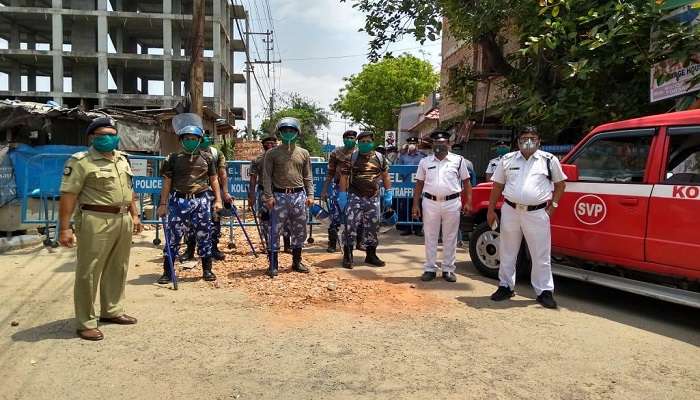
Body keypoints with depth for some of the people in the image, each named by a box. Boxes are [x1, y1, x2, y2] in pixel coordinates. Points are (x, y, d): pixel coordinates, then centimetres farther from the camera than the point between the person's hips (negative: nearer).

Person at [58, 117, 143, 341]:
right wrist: (64, 228, -17)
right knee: (89, 273, 0)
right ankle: (86, 323, 8)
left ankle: (112, 311, 31)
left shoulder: (121, 158, 15)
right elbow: (68, 196, -13)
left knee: (117, 269, 16)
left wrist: (134, 215, 19)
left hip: (122, 220, 8)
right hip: (96, 222, -8)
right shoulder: (80, 162, -8)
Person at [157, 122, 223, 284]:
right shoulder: (173, 159, 5)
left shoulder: (207, 157, 7)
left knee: (204, 236, 6)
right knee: (173, 237, 1)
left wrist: (218, 200, 5)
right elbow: (167, 183, 5)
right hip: (179, 201, 0)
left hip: (201, 201, 1)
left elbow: (214, 180, 11)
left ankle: (207, 270, 19)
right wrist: (163, 204, 1)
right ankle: (167, 272, 11)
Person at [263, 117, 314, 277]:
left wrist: (310, 195, 4)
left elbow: (308, 177, 12)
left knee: (299, 230, 8)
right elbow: (267, 176, -2)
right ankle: (273, 264, 8)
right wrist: (269, 196, -10)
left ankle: (297, 262, 22)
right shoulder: (272, 153, 2)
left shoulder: (304, 153, 11)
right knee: (275, 230, -2)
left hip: (299, 195, 3)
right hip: (279, 196, -3)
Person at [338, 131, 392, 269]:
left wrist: (388, 193, 10)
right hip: (355, 197, -3)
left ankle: (371, 255, 22)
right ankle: (347, 256, 3)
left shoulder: (379, 157, 10)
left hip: (373, 198, 3)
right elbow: (344, 177, 0)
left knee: (372, 227, 9)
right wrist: (342, 195, -6)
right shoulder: (352, 157, 1)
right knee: (351, 225, -7)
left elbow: (385, 176, 16)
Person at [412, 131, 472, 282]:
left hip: (452, 203, -1)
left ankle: (448, 269, 16)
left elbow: (466, 182, 5)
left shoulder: (458, 160, 3)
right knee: (430, 238, 7)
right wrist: (415, 205, 3)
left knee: (450, 238, 6)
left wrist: (468, 202, -4)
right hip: (430, 203, 1)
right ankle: (430, 269, 16)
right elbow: (419, 184, 9)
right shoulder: (425, 162, 7)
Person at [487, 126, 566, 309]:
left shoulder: (549, 160, 3)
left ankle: (544, 292, 13)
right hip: (510, 211, 2)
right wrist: (491, 210, 7)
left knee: (541, 255, 2)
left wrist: (553, 205, 3)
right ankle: (506, 287, 23)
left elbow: (560, 184, 12)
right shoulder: (507, 160, 7)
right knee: (507, 252, 10)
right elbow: (497, 187, 10)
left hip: (537, 213, -2)